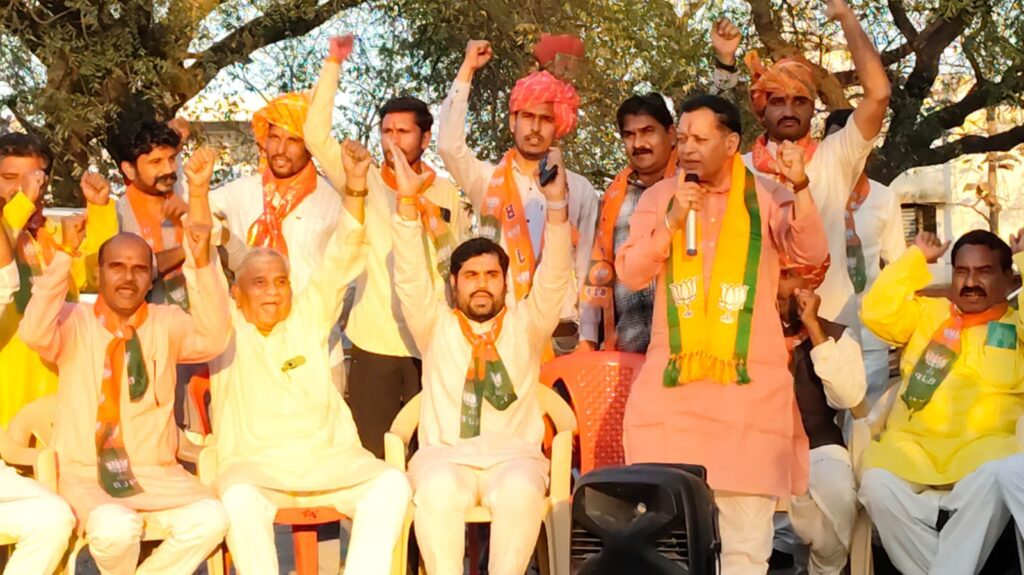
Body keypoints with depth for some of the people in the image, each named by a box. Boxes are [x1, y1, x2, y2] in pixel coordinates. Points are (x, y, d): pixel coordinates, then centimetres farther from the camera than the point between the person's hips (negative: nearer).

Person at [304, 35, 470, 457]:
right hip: (372, 343, 0)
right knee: (371, 454, 0)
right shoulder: (364, 182, 6)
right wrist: (333, 65, -6)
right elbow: (317, 134, -4)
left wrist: (441, 232, -11)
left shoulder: (447, 194, 7)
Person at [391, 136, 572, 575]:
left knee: (520, 490, -35)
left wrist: (556, 203, -14)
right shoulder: (435, 325, 13)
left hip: (513, 454, 0)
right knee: (437, 490, -35)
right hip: (445, 453, 0)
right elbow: (412, 277, 0)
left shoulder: (525, 324, 13)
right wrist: (407, 201, -12)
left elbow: (554, 277, 0)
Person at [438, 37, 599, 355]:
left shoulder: (579, 190, 7)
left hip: (560, 331, 1)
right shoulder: (488, 180, 6)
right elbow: (449, 145, -11)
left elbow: (587, 269, 8)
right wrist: (468, 68, -6)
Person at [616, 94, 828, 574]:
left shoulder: (765, 197, 2)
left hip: (749, 384, -1)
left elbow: (812, 255, -11)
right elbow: (630, 274, -1)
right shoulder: (659, 196, 7)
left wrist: (800, 188, -24)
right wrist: (671, 222, -13)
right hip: (672, 381, 2)